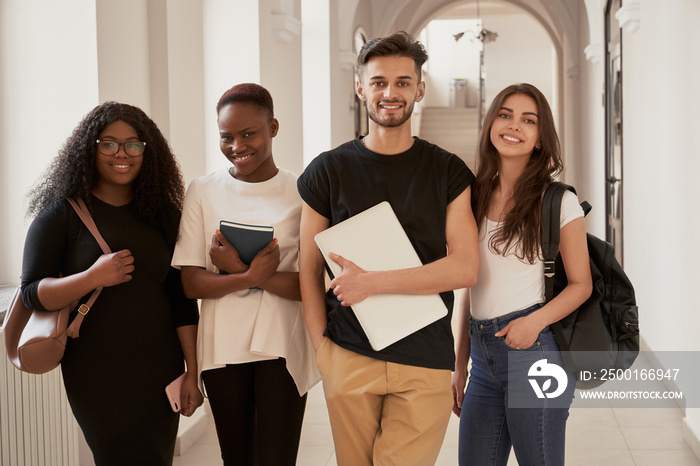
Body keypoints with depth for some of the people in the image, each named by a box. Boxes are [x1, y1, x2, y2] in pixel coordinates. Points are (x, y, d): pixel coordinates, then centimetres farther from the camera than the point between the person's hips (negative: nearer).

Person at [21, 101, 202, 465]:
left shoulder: (164, 214, 5)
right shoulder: (62, 213, -3)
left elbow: (182, 298, 5)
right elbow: (32, 294, -7)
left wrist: (192, 372, 2)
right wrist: (93, 277, -24)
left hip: (160, 371, 3)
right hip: (96, 377, -3)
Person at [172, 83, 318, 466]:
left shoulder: (301, 193, -3)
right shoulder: (203, 192, 2)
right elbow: (191, 283, -3)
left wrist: (240, 271, -21)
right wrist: (251, 276, -21)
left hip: (282, 350, -2)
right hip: (222, 348, 2)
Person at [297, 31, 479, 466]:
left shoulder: (448, 172, 4)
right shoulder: (328, 170, 5)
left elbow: (465, 268, -6)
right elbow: (310, 269, 8)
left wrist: (372, 281, -14)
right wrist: (321, 346, -2)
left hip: (425, 363, -1)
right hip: (349, 360, 1)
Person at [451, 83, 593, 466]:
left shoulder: (558, 201, -4)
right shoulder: (475, 197, 10)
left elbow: (580, 285, 0)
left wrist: (536, 320, -18)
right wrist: (460, 365, 13)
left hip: (534, 351, -5)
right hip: (483, 360, 5)